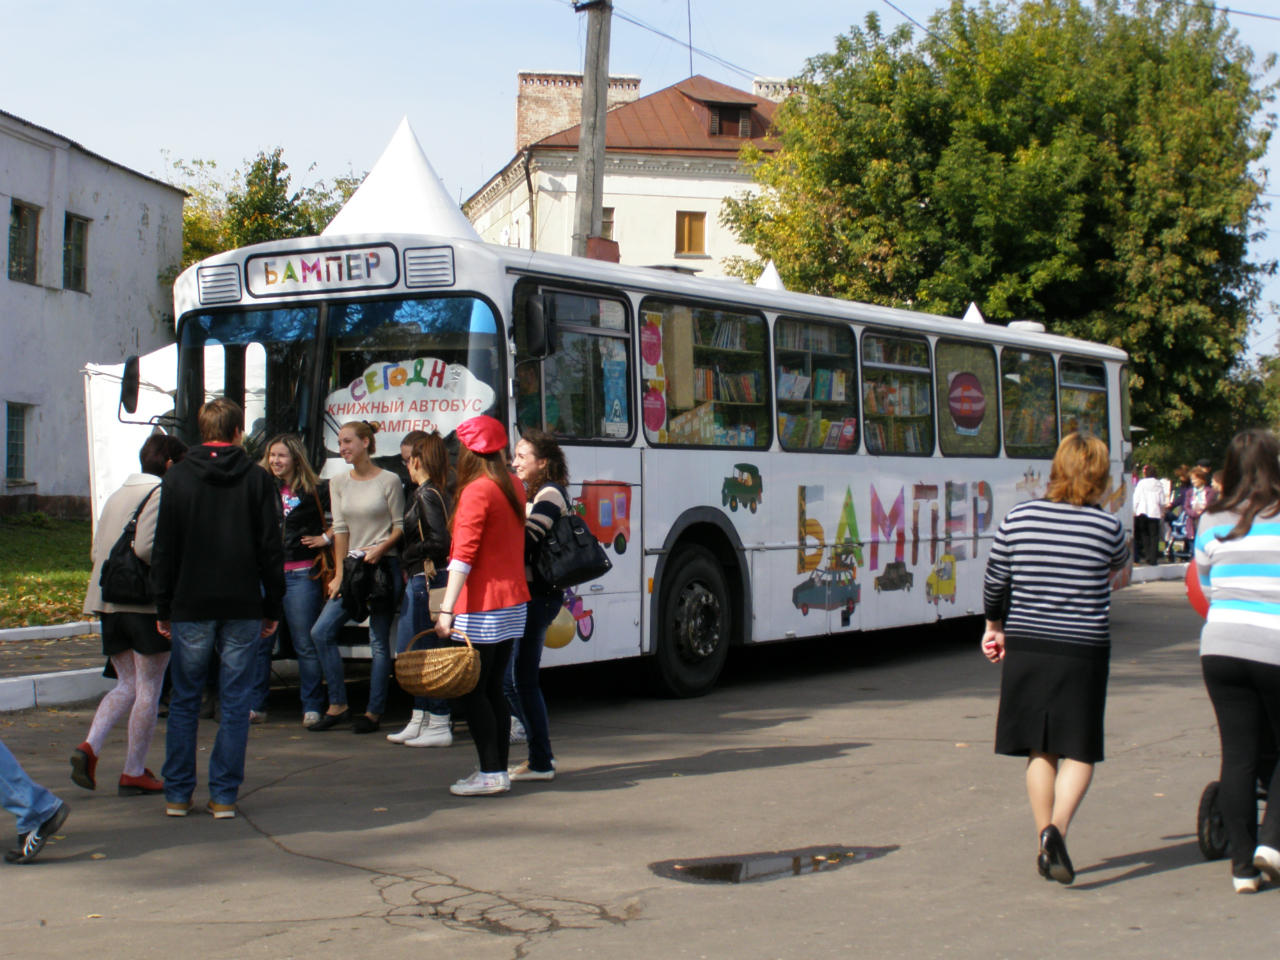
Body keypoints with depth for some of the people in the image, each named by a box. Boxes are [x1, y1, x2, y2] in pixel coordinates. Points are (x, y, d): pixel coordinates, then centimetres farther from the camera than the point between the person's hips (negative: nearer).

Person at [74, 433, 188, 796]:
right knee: (149, 688, 3)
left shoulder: (115, 497, 17)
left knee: (127, 684, 15)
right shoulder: (160, 495, -8)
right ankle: (134, 773, 7)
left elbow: (97, 552, 16)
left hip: (108, 603, 7)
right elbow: (145, 546, -23)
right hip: (147, 602, -7)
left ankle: (90, 746, -5)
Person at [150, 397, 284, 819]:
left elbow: (164, 549, 2)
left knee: (184, 702, 10)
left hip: (191, 608, 1)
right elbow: (271, 547, 0)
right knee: (235, 702, 5)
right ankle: (224, 796, 5)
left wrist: (163, 608, 8)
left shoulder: (176, 478, 1)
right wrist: (273, 606, 7)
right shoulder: (256, 478, 0)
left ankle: (177, 795, 11)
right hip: (243, 607, 0)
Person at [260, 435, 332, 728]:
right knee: (258, 643, 4)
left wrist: (326, 537, -6)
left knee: (306, 645, 0)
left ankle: (312, 708, 7)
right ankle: (255, 706, 13)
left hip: (301, 574, -4)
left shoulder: (316, 489, -2)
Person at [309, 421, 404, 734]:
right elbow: (340, 529, 7)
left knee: (379, 641, -3)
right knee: (321, 632, -2)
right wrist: (339, 573, 1)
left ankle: (373, 713, 6)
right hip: (352, 565, 5)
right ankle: (338, 705, 7)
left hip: (383, 566, -5)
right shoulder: (339, 483, 10)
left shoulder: (389, 481, -4)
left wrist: (380, 549, -18)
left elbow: (400, 526, -2)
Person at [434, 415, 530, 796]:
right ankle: (499, 770, 15)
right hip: (513, 601, 8)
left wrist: (447, 609, -22)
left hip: (483, 608, -8)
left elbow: (464, 554, -20)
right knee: (494, 689, 13)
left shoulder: (477, 491, -14)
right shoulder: (513, 487, 10)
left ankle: (491, 774, -4)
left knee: (472, 691, -3)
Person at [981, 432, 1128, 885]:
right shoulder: (1105, 526, -8)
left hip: (1026, 646, 3)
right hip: (1082, 649, -3)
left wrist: (994, 626, 20)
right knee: (1079, 751, 4)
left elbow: (995, 581, 4)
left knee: (1040, 750, 13)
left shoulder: (1018, 518, -3)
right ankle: (1056, 828, -18)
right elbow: (1120, 562, 14)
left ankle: (1046, 844, 15)